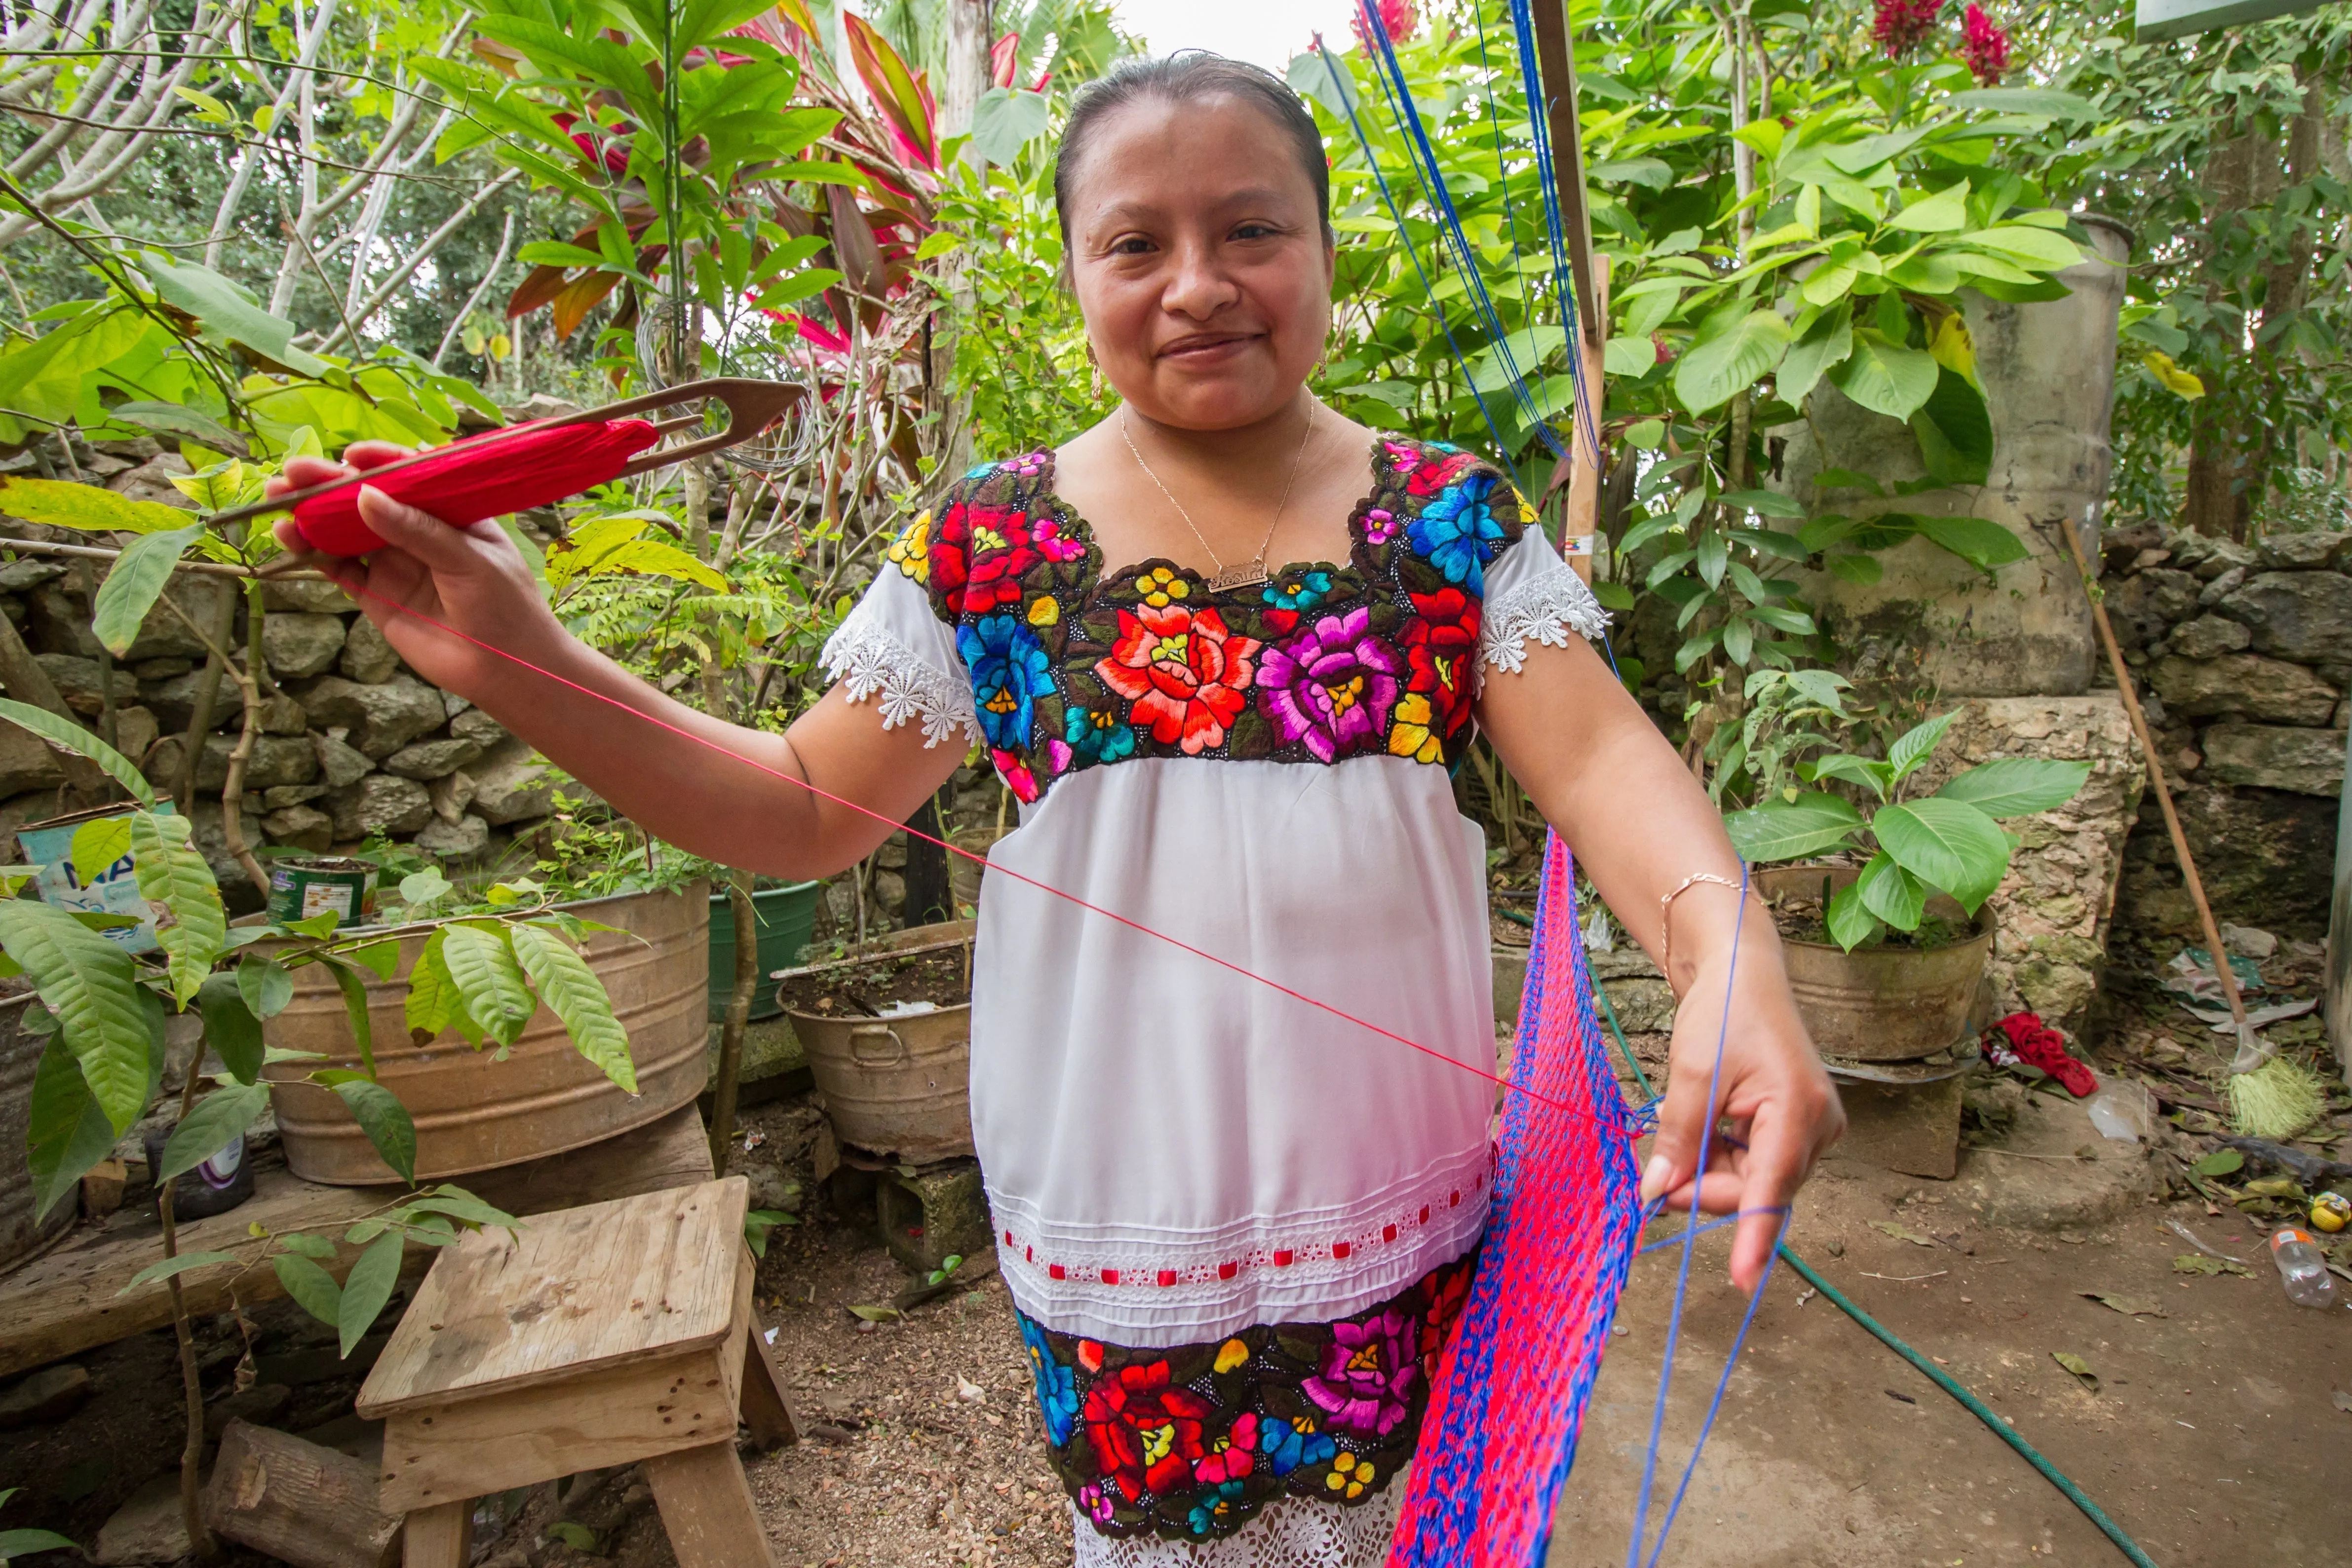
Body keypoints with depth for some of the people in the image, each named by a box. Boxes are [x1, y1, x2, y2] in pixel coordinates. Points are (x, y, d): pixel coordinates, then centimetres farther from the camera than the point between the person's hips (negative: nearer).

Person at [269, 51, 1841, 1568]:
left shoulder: (1452, 516, -3)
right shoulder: (989, 545, -5)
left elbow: (1595, 750, -12)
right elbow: (806, 814, -1)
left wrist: (1730, 949, -33)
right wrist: (519, 660, -12)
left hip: (1408, 1208, 2)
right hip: (1120, 1214, 0)